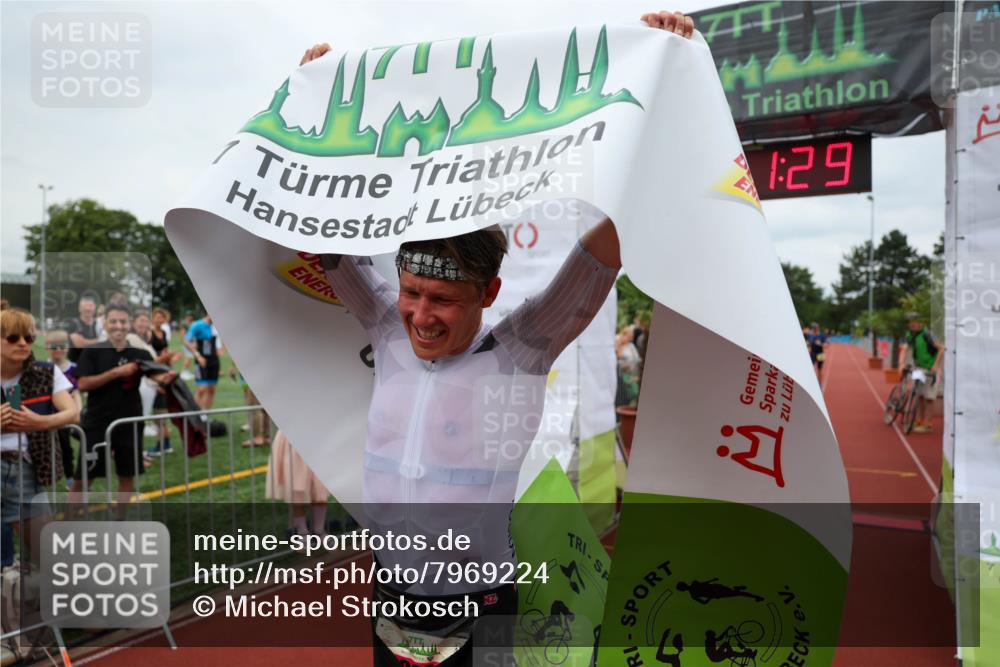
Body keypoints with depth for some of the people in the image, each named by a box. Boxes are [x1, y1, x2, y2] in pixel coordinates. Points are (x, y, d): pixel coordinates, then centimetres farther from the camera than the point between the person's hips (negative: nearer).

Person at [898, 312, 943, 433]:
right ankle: (919, 421, 19)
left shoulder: (926, 334, -18)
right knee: (919, 396, 10)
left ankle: (927, 424, -1)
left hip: (930, 369, -6)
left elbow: (941, 348, -19)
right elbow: (904, 349, -6)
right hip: (919, 368, 6)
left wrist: (935, 366, -23)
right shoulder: (910, 335, 2)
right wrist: (901, 364, -21)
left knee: (927, 398, -5)